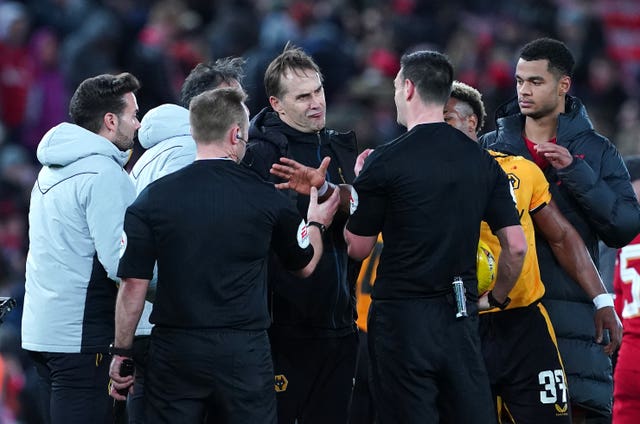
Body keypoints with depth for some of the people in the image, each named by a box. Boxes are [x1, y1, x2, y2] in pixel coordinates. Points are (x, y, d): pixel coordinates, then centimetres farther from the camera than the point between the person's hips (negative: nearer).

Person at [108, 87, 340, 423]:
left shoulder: (153, 197, -4)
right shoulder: (266, 197, -3)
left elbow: (133, 285, -5)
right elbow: (305, 265, 13)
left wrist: (121, 353, 6)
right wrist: (315, 224, 34)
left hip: (174, 351, 0)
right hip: (244, 353, 0)